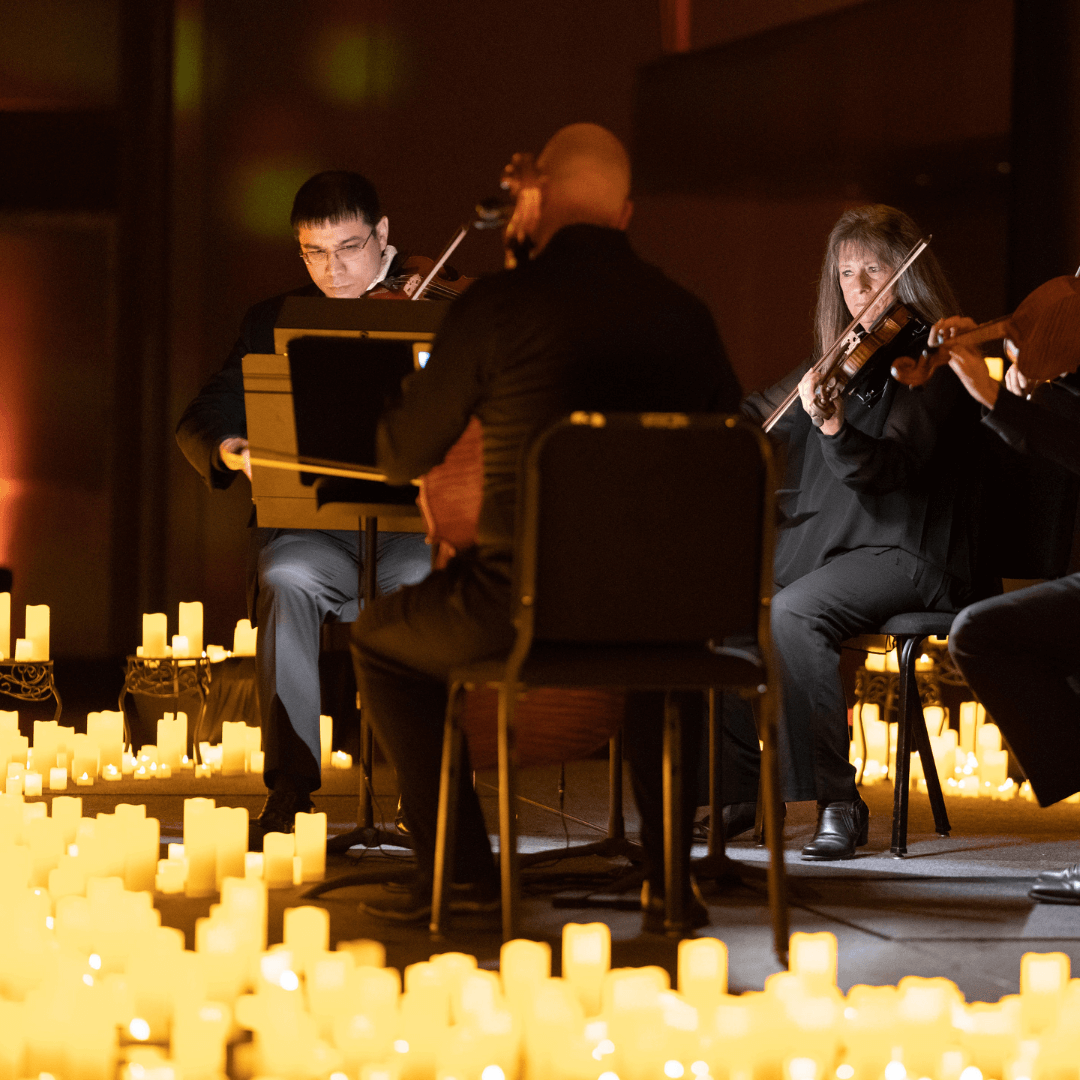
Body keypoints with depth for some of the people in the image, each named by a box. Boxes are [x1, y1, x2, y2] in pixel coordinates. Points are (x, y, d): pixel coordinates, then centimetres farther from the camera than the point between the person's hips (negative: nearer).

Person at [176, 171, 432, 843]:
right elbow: (199, 422, 8)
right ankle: (289, 788, -27)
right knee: (286, 580, -33)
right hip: (308, 523, 2)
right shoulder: (275, 323, 15)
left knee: (427, 583, -36)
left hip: (413, 523, -2)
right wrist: (226, 449, -16)